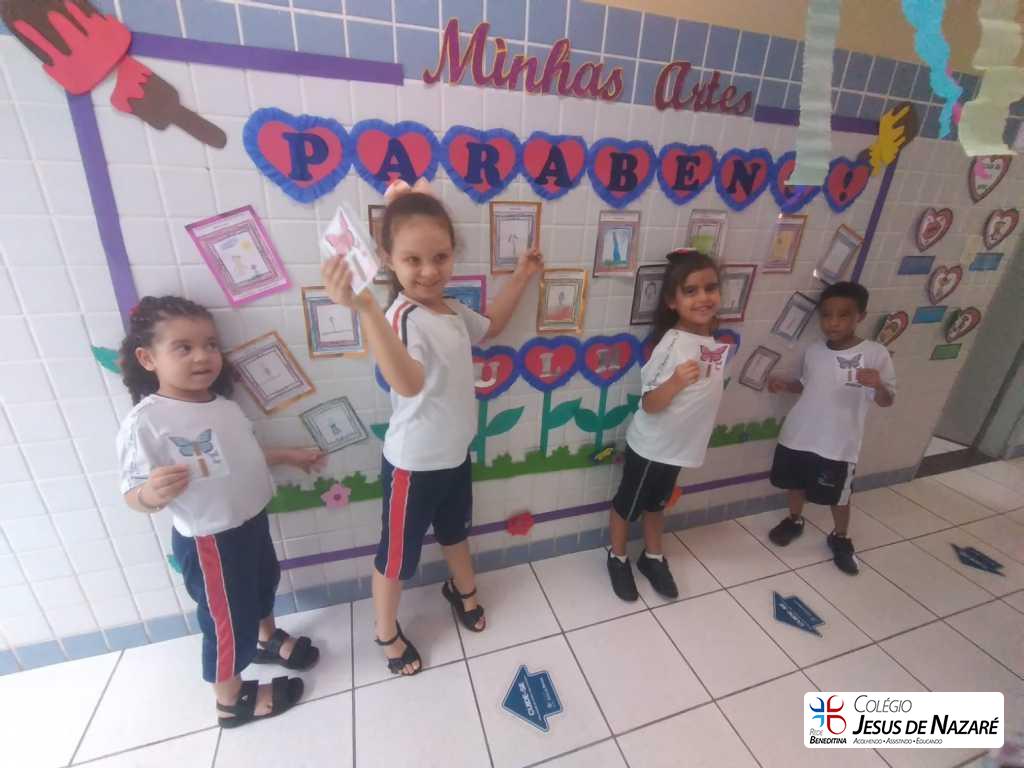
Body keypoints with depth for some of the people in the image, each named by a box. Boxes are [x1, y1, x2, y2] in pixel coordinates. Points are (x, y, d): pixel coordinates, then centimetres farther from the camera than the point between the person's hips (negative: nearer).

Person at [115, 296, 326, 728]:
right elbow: (134, 497, -24)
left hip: (251, 522, 8)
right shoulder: (146, 422, -25)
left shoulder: (224, 405, -2)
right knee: (227, 619, 13)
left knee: (263, 583, 29)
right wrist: (153, 493, -45)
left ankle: (268, 641, 59)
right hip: (208, 541, -7)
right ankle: (231, 700, 40)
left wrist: (289, 456, 15)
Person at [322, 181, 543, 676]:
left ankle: (463, 590, 61)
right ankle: (387, 635, 45)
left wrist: (521, 277, 18)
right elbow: (408, 383, -50)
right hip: (413, 464, -7)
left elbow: (489, 327, 19)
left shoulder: (452, 308, -3)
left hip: (455, 452, 8)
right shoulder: (403, 317, -29)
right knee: (398, 554, 16)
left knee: (455, 529, 31)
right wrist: (365, 309, -62)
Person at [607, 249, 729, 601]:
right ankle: (618, 558, 39)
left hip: (681, 444, 7)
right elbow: (650, 405, -25)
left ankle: (653, 557, 47)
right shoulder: (671, 344, -26)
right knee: (628, 503, 15)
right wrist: (676, 381, -40)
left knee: (657, 502, 26)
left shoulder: (713, 337, -3)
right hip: (651, 445, -7)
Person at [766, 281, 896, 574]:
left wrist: (878, 385, -34)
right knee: (795, 483, 21)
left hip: (838, 444, -4)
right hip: (797, 435, 4)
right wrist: (785, 384, -3)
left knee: (838, 496, 14)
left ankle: (840, 539, 39)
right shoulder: (813, 351, 0)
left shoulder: (875, 354, -14)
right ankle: (794, 521, 46)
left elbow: (887, 401, -13)